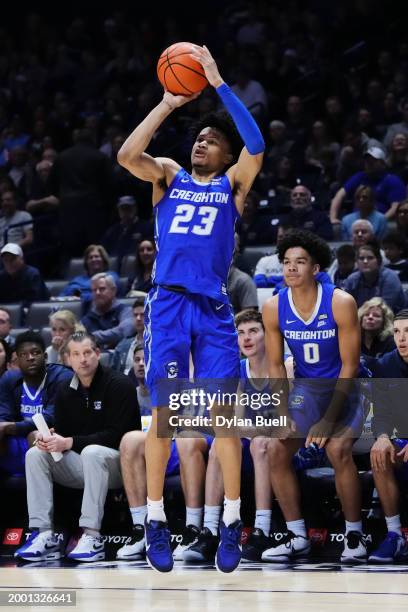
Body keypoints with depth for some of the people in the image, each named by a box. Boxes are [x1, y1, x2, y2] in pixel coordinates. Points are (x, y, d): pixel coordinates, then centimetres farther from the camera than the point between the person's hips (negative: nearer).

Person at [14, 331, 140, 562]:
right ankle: (44, 535, -23)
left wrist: (70, 442, -24)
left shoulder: (119, 384, -11)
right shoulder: (66, 391, 9)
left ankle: (92, 537, -38)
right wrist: (50, 440, -17)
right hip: (79, 465, 6)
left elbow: (117, 434, -18)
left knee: (92, 452, -37)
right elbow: (62, 432, 9)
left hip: (117, 462, -6)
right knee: (35, 454, -14)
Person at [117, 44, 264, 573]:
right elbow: (126, 156, -5)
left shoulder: (233, 185, 11)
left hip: (214, 308, 0)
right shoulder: (169, 176, 14)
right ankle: (156, 519, 5)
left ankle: (232, 521, 3)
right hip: (168, 304, 0)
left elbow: (256, 146, -9)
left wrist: (219, 84, -8)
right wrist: (167, 104, -5)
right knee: (163, 413, -2)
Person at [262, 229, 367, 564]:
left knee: (338, 450, -26)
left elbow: (349, 365, -18)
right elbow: (276, 365, -1)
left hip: (344, 387, -5)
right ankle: (298, 536, 4)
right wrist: (285, 416, -10)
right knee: (277, 450, -8)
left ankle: (355, 535, -11)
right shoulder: (274, 308, -10)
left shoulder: (341, 303, -22)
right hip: (306, 388, 5)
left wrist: (329, 419, -21)